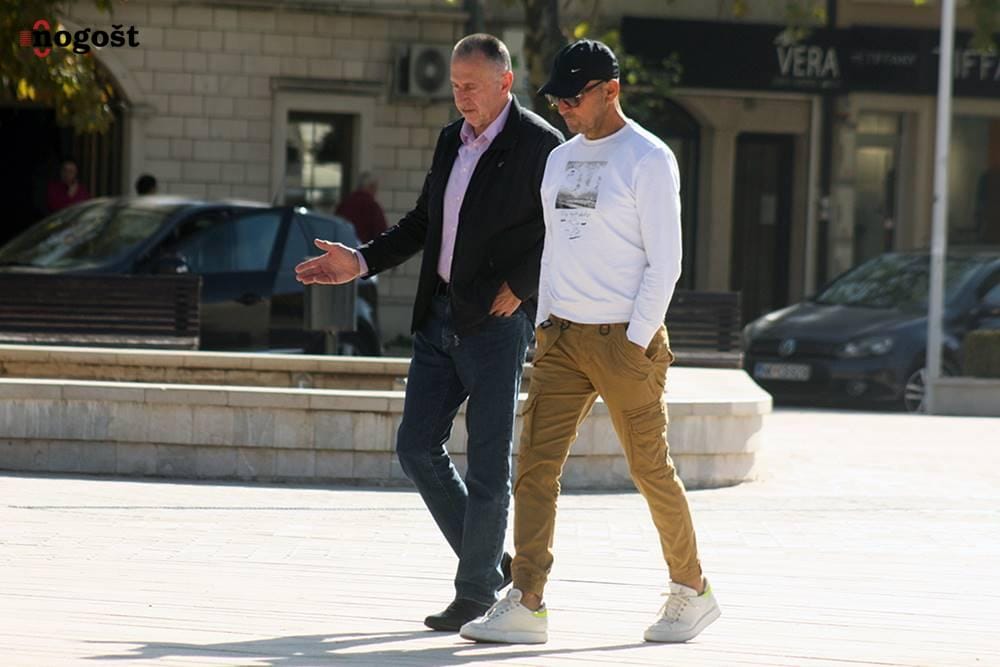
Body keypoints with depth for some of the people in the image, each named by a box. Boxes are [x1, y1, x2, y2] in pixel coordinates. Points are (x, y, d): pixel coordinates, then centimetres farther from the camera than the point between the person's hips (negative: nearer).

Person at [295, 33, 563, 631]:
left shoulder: (540, 145, -9)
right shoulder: (452, 141, 13)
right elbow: (424, 222, 21)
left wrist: (519, 286, -14)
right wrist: (362, 262, 11)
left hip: (497, 320, -8)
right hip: (440, 314, 8)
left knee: (489, 464, -2)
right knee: (418, 447, 6)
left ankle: (477, 592, 8)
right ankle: (490, 562, 19)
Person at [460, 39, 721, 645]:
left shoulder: (648, 160, -7)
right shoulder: (560, 159, 14)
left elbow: (665, 261, -10)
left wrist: (637, 342, -14)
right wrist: (544, 327, 12)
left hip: (623, 339, -6)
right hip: (561, 338, 6)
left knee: (651, 469, 2)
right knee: (537, 463, -4)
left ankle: (691, 590, 19)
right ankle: (526, 604, -7)